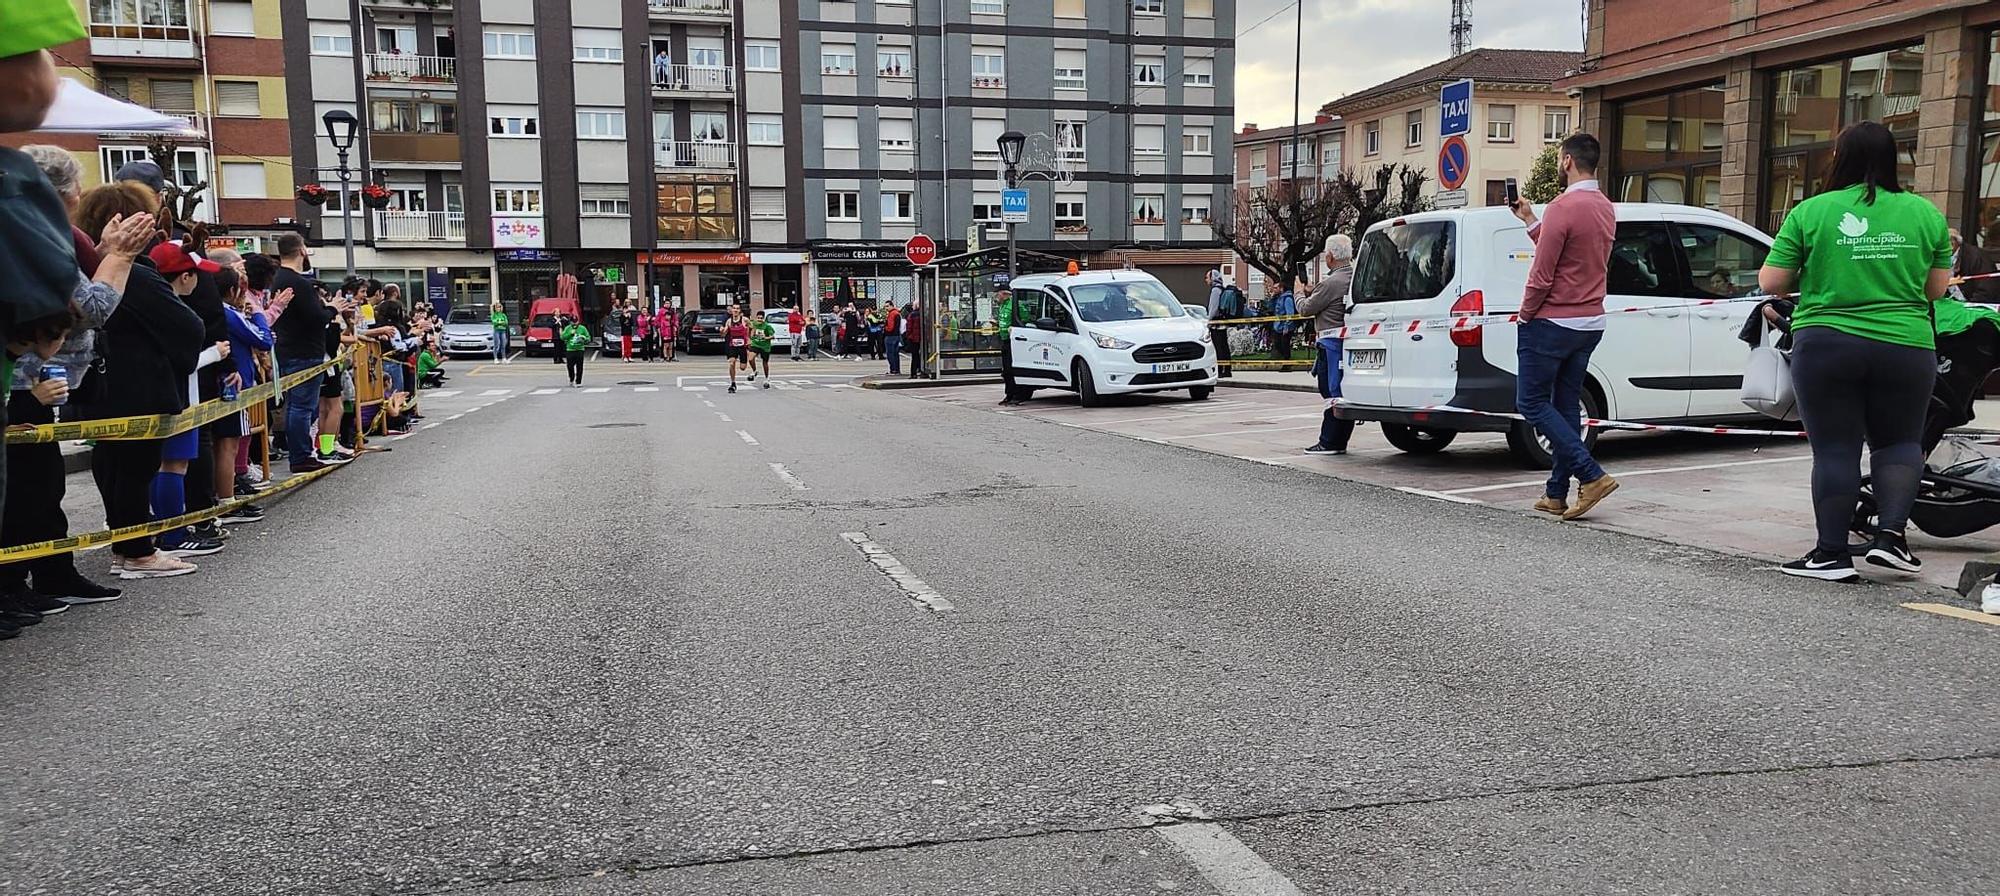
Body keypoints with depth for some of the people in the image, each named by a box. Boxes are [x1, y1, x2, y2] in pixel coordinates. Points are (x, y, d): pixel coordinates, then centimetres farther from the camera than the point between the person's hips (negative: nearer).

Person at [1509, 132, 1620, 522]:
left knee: (1532, 402, 0)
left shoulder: (1563, 207, -18)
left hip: (1552, 323, -9)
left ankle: (1592, 475, -9)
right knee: (1566, 405, 11)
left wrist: (1526, 314, -4)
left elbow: (1542, 274, -18)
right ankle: (1557, 494, 13)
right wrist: (1531, 221, 22)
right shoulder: (1606, 209, 11)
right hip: (1590, 322, 9)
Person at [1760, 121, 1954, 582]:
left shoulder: (1811, 212, -5)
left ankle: (1832, 554, 4)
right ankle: (1890, 533, 2)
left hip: (1825, 348, -2)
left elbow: (1769, 282, -2)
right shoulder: (1925, 212, 4)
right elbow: (1937, 289, 10)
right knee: (1899, 441, 17)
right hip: (1905, 348, 2)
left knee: (1835, 449, 3)